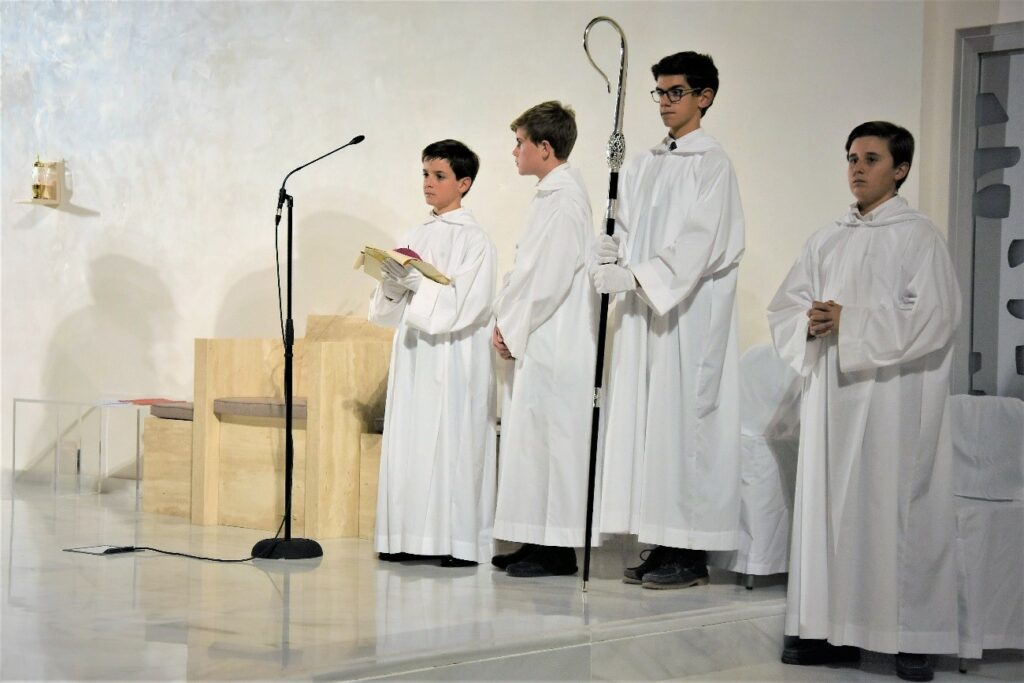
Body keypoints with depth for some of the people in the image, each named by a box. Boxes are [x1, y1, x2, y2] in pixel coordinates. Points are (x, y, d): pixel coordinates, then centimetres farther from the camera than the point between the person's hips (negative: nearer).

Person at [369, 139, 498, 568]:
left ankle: (461, 542, -4)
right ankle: (412, 537, 7)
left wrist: (415, 281, -18)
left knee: (453, 443, -7)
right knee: (409, 443, 3)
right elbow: (387, 310, 14)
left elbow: (464, 304, -14)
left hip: (453, 360, -6)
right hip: (414, 355, 6)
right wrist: (393, 283, -7)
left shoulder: (474, 240, -3)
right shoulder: (417, 237, 15)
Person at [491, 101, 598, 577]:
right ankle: (538, 543, 17)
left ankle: (557, 552, -1)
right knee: (531, 439, 12)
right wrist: (507, 322, 10)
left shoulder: (564, 198, -14)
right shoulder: (553, 194, 17)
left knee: (551, 439, -6)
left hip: (554, 345, -10)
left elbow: (549, 276, -20)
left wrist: (511, 327, -12)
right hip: (535, 343, 10)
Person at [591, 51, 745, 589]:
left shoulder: (711, 165, -5)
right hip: (642, 310, 7)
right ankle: (661, 544, 10)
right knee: (643, 419, 5)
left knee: (682, 418, -8)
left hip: (688, 315, -7)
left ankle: (691, 554, -3)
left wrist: (635, 276, -20)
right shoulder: (644, 167, 17)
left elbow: (698, 243, -15)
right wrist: (606, 259, -4)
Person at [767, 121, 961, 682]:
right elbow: (783, 307, 15)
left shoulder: (917, 236, -2)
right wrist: (811, 322, -8)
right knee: (828, 504, 4)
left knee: (895, 505, -6)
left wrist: (850, 323, -15)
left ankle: (913, 636, -1)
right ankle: (832, 627, 9)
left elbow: (933, 316, -13)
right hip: (831, 393, 5)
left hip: (894, 397, -5)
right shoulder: (827, 241, 14)